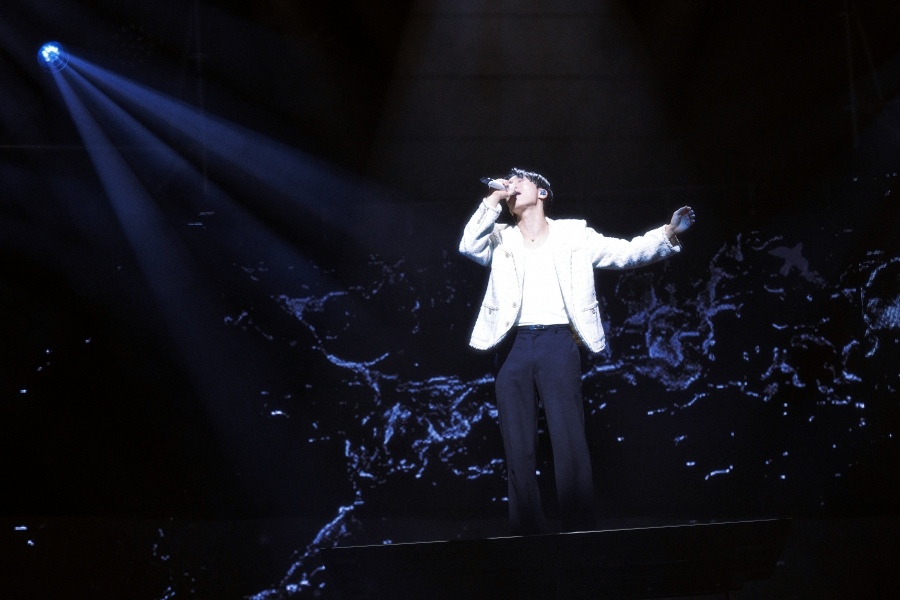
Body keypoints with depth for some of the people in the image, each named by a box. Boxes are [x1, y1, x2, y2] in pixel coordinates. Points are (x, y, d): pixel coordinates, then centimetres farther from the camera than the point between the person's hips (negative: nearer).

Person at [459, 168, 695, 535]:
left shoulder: (573, 235, 12)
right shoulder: (500, 240, 15)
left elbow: (625, 253, 7)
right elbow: (469, 246, -4)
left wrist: (668, 234, -7)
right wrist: (494, 199, -3)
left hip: (557, 343, -2)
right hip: (513, 346, 2)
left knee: (570, 442, -8)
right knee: (518, 448, 1)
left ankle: (580, 532, -6)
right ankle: (527, 535, 5)